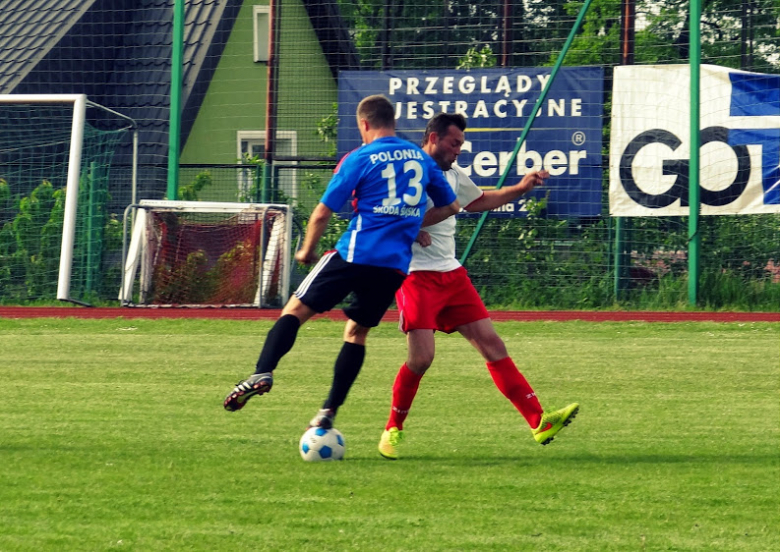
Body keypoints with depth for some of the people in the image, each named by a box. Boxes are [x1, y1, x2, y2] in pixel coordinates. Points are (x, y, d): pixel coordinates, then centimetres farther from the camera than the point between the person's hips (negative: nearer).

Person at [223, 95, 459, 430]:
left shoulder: (360, 159, -2)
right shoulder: (421, 158, 13)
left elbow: (323, 213, -3)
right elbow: (450, 206, 22)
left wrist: (307, 251, 12)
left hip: (356, 254, -5)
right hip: (396, 264, 5)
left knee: (296, 309, -1)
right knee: (357, 331, 17)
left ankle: (262, 373, -22)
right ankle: (329, 412, 10)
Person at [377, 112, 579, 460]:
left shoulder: (453, 176, 16)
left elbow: (478, 201, 36)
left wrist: (520, 189, 27)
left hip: (452, 275, 7)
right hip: (415, 276, -7)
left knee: (492, 344, -2)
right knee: (421, 358, -16)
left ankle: (539, 421, -6)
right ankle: (393, 429, 5)